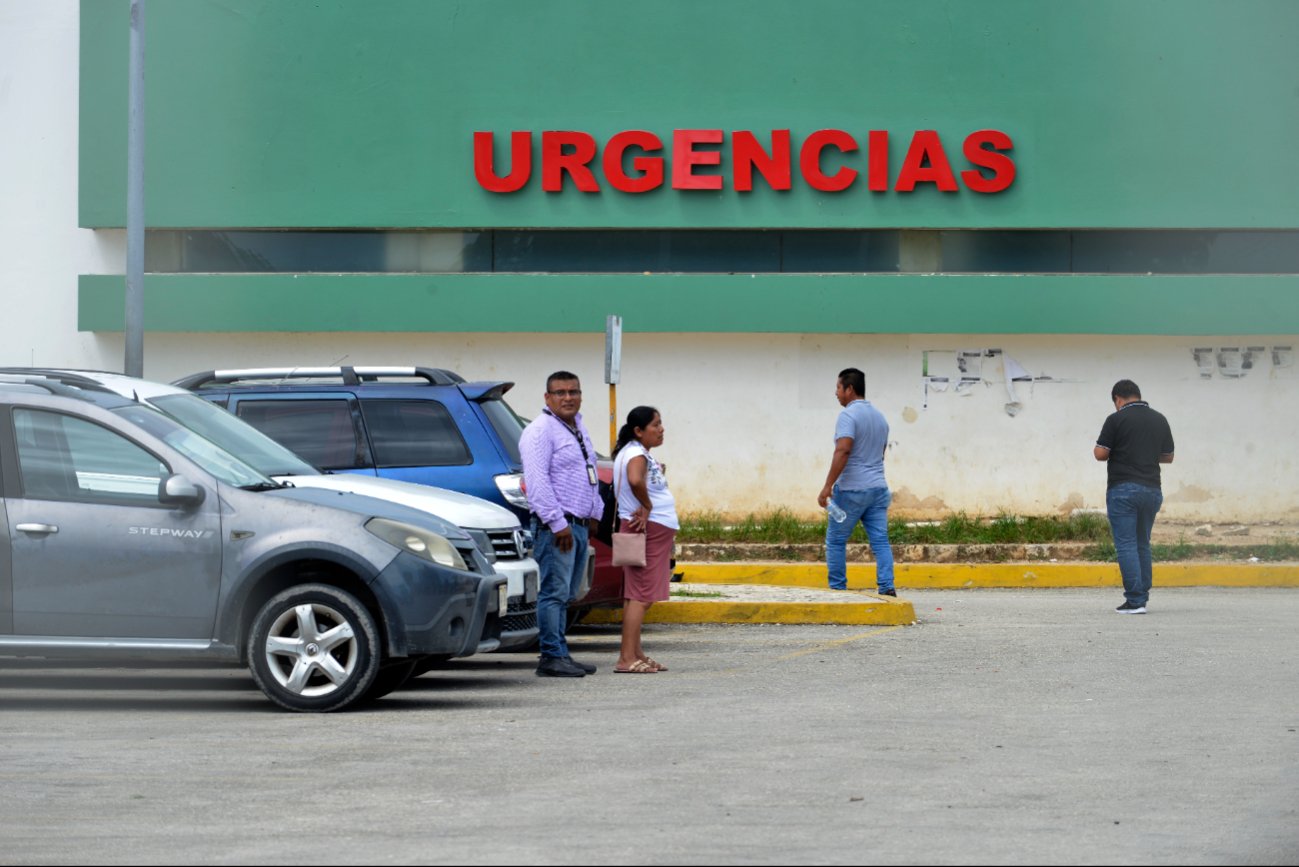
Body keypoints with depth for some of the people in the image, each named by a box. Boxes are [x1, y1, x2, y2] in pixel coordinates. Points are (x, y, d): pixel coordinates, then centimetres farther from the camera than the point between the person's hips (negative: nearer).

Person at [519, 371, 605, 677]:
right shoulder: (540, 431, -11)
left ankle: (560, 654, 14)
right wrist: (558, 523, -22)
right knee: (555, 592, -10)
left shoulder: (579, 428, 19)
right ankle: (552, 657, -10)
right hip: (555, 525, -9)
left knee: (565, 594, 11)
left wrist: (594, 513, 20)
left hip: (580, 525, 9)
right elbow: (536, 481, -19)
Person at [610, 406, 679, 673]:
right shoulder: (636, 454, -15)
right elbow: (635, 481, -34)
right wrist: (647, 507, -21)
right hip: (648, 529, -11)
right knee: (641, 595, -13)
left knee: (638, 595, 13)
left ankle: (636, 654, 18)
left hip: (656, 530, 11)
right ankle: (627, 658, -16)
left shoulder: (641, 454, 17)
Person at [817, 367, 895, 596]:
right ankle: (887, 587, -10)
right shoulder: (879, 417, 15)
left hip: (851, 490, -7)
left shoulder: (848, 415, -12)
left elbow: (842, 451, -23)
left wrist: (827, 486, -24)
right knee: (880, 541, 1)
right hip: (878, 488, 7)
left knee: (836, 541, 5)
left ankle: (837, 589, 7)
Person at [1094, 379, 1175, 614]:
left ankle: (1135, 601, -11)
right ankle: (1143, 596, 16)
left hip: (1123, 489, -5)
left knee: (1126, 545, -4)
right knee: (1143, 545, 16)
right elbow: (1168, 457, 15)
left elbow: (1100, 453, -8)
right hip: (1152, 489, 5)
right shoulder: (1160, 420, 9)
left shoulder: (1117, 419, -8)